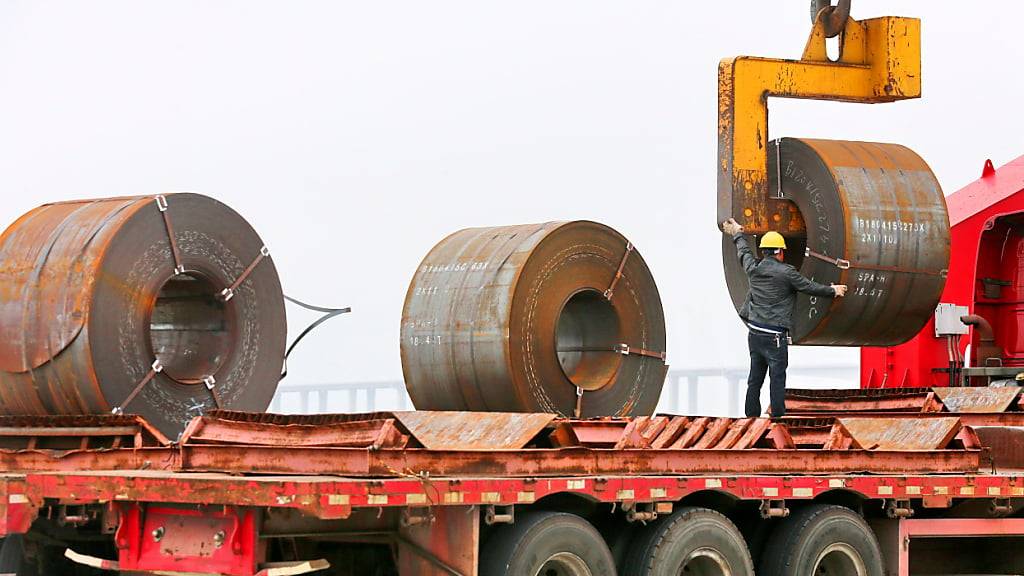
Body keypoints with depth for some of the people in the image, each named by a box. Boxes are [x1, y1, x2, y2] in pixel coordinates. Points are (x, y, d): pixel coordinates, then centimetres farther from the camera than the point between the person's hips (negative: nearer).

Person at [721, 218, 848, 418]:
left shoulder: (753, 268, 5)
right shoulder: (786, 272, -10)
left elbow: (744, 253, 27)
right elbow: (811, 287, 0)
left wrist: (738, 234, 47)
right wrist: (833, 291, 18)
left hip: (754, 332, 6)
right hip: (775, 336, -6)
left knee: (755, 379, 12)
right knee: (777, 379, -3)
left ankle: (751, 416, 15)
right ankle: (778, 416, -2)